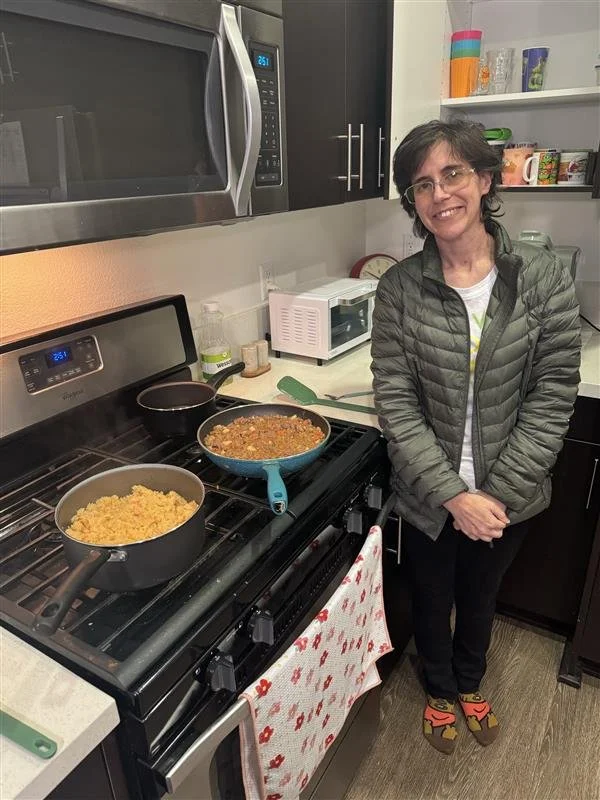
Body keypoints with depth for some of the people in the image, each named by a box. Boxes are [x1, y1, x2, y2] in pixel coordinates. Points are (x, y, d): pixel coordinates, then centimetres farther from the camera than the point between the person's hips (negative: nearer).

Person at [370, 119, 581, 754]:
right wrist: (454, 496, -19)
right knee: (431, 601, 23)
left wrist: (496, 494, -15)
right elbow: (396, 403, -14)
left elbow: (552, 397, -11)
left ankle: (469, 684, 59)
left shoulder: (545, 279, -11)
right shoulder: (399, 289, -13)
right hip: (428, 499, -1)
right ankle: (439, 690, 56)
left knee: (480, 597, 27)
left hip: (508, 499, 1)